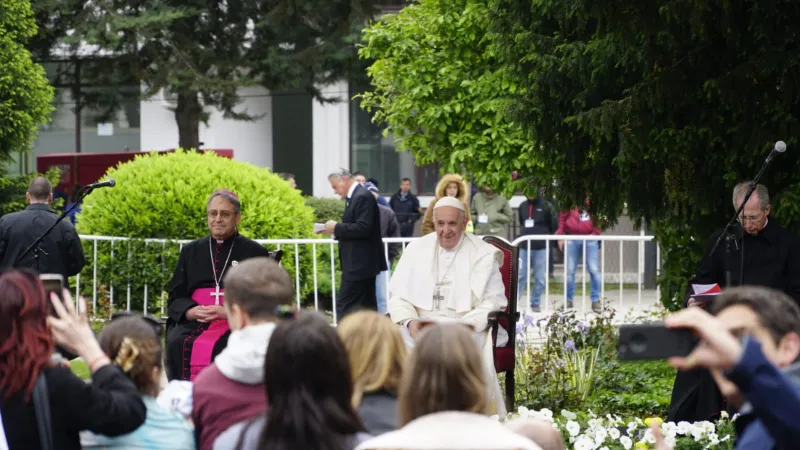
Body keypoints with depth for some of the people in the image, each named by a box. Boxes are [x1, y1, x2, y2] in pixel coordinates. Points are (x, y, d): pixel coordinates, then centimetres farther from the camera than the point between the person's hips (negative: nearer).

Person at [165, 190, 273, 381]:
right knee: (177, 343, -30)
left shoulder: (254, 252, 9)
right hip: (193, 323, 3)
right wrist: (192, 311, -10)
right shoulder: (190, 251, 20)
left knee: (225, 345, -35)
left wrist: (228, 312, -15)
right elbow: (175, 297, 14)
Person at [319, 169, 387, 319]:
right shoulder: (355, 196, 16)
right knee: (367, 307, 10)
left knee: (345, 307, -11)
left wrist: (336, 227, -17)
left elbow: (363, 228, -24)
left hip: (359, 264, -11)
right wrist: (335, 230, 5)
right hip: (361, 263, 11)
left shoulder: (363, 197, -15)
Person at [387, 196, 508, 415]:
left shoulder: (484, 254, 5)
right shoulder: (416, 249, 13)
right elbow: (398, 295, 10)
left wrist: (464, 326, -19)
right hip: (421, 327, 3)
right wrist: (409, 321, -12)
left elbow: (492, 303, -2)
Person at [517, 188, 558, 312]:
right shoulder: (522, 206, 9)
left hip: (541, 248, -2)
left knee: (540, 278, 3)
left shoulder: (546, 206, -2)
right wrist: (523, 234, 12)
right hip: (524, 247, 2)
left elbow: (554, 226, 1)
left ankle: (535, 303, 13)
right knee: (520, 275, 1)